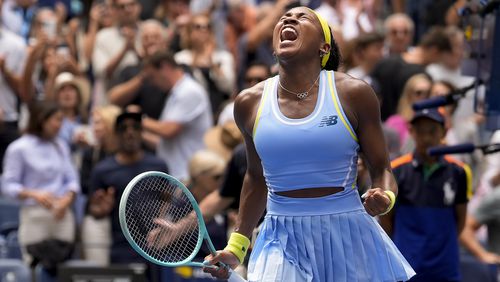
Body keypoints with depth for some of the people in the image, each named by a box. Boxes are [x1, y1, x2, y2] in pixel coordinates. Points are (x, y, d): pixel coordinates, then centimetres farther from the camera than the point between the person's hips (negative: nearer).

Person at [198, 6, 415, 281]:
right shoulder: (249, 103, 3)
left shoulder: (353, 94, -5)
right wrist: (236, 246, 18)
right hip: (283, 245, 1)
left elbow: (381, 169, 1)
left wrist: (384, 198, -22)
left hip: (347, 240, -1)